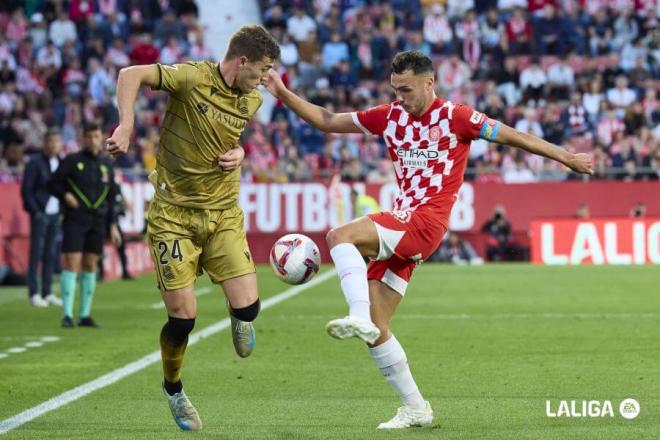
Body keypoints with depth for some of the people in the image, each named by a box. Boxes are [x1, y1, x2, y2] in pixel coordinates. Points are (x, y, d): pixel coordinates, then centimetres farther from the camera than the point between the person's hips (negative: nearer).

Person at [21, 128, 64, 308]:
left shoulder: (61, 163, 11)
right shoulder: (35, 163, -6)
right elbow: (26, 190, -7)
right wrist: (35, 211, -12)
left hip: (55, 214, 6)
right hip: (40, 214, -6)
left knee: (51, 255, 7)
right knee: (36, 254, -3)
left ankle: (47, 293, 13)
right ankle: (34, 294, -1)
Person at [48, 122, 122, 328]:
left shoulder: (106, 164, 11)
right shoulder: (72, 161, 0)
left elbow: (111, 196, 15)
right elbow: (52, 184, 3)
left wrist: (113, 225, 11)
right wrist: (65, 195, -16)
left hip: (97, 222, 4)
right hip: (74, 220, -4)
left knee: (90, 265, 6)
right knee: (71, 263, -10)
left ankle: (85, 315, 11)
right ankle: (67, 315, -10)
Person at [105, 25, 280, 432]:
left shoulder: (252, 100, 3)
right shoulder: (193, 79, -16)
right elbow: (131, 74, -19)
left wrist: (237, 153, 0)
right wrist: (126, 128, -30)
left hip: (224, 214, 4)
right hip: (174, 213, -4)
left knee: (247, 307, -11)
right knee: (183, 316, -5)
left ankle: (239, 320, 29)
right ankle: (173, 389, 23)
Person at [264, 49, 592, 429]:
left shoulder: (455, 117, -3)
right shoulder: (390, 117, 13)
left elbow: (513, 137, 2)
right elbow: (327, 121, 17)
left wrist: (567, 158, 2)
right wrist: (284, 94, 7)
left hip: (425, 224, -7)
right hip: (401, 226, 7)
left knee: (339, 237, -28)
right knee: (375, 331, 2)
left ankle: (360, 317, -37)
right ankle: (415, 408, 9)